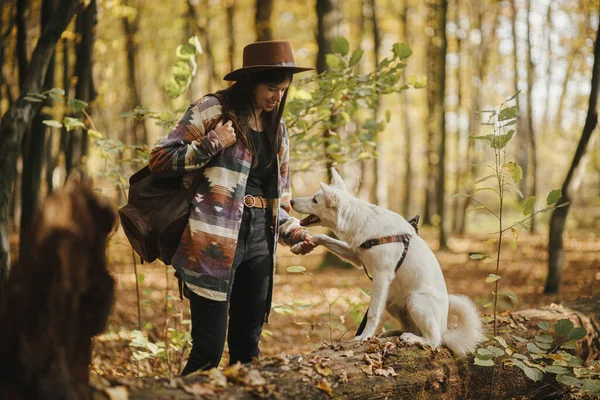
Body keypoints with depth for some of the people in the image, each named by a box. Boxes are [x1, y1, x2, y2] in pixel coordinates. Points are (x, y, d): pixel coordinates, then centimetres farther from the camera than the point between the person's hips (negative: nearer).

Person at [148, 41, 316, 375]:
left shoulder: (278, 129, 17)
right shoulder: (212, 110, -2)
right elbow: (159, 160, -4)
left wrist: (293, 231, 7)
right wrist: (212, 144, -13)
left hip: (260, 241, 6)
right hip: (217, 241, -6)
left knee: (247, 346, 11)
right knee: (209, 347, -9)